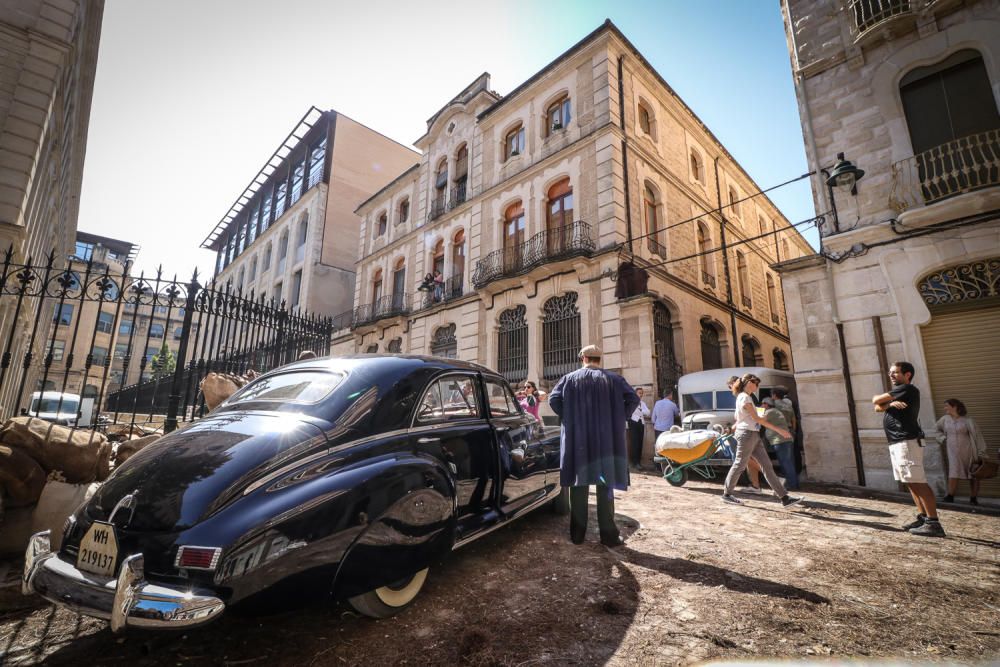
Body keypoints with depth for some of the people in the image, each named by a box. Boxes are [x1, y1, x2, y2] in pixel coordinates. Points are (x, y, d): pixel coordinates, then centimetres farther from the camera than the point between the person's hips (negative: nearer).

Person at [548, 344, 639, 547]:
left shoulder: (569, 378, 3)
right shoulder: (613, 379, 3)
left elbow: (553, 399, -8)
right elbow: (634, 399, -6)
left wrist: (568, 418, 3)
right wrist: (617, 419, 2)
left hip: (577, 440, 0)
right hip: (605, 441, 0)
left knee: (579, 486, 9)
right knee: (605, 486, 7)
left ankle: (577, 533, 15)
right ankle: (609, 535, 10)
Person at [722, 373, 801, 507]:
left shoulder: (745, 397, 17)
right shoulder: (744, 397, -14)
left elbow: (738, 417, 22)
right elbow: (757, 418, -18)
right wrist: (778, 429, -18)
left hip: (754, 435, 10)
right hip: (747, 434, -10)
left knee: (767, 465, 4)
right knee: (739, 465, -1)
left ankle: (784, 497, 4)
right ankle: (726, 494, 10)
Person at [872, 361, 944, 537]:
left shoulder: (906, 389, -7)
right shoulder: (898, 392, 22)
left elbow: (876, 400, -9)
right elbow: (878, 408, 10)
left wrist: (882, 399, 14)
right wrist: (891, 403, -10)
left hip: (907, 442, -10)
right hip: (897, 443, 10)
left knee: (919, 482, -11)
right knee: (911, 483, 11)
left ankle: (934, 523, -11)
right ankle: (923, 517, 15)